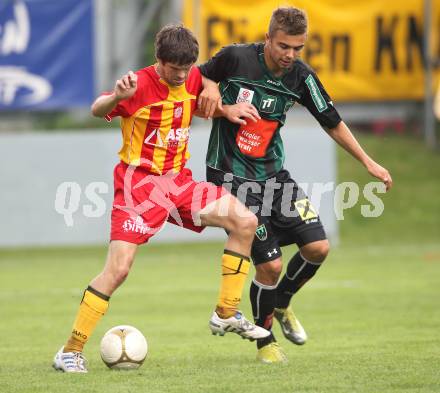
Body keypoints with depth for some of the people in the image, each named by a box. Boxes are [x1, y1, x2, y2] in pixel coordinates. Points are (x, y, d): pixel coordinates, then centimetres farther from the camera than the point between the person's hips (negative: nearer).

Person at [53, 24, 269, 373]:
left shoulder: (193, 79, 3)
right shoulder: (140, 85, -16)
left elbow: (209, 103, 25)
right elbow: (98, 111, -31)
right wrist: (116, 97, -53)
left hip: (179, 181, 6)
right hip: (139, 183, -6)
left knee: (245, 222, -6)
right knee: (119, 269, -15)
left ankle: (226, 314, 4)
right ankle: (71, 351, -7)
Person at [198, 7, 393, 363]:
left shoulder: (301, 77, -3)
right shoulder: (235, 58, -15)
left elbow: (333, 123, 10)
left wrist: (368, 162, 9)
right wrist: (224, 109, -19)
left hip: (273, 174, 5)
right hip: (231, 178, -5)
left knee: (318, 247, -5)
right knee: (270, 264, -10)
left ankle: (281, 304, 25)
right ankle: (265, 341, 14)